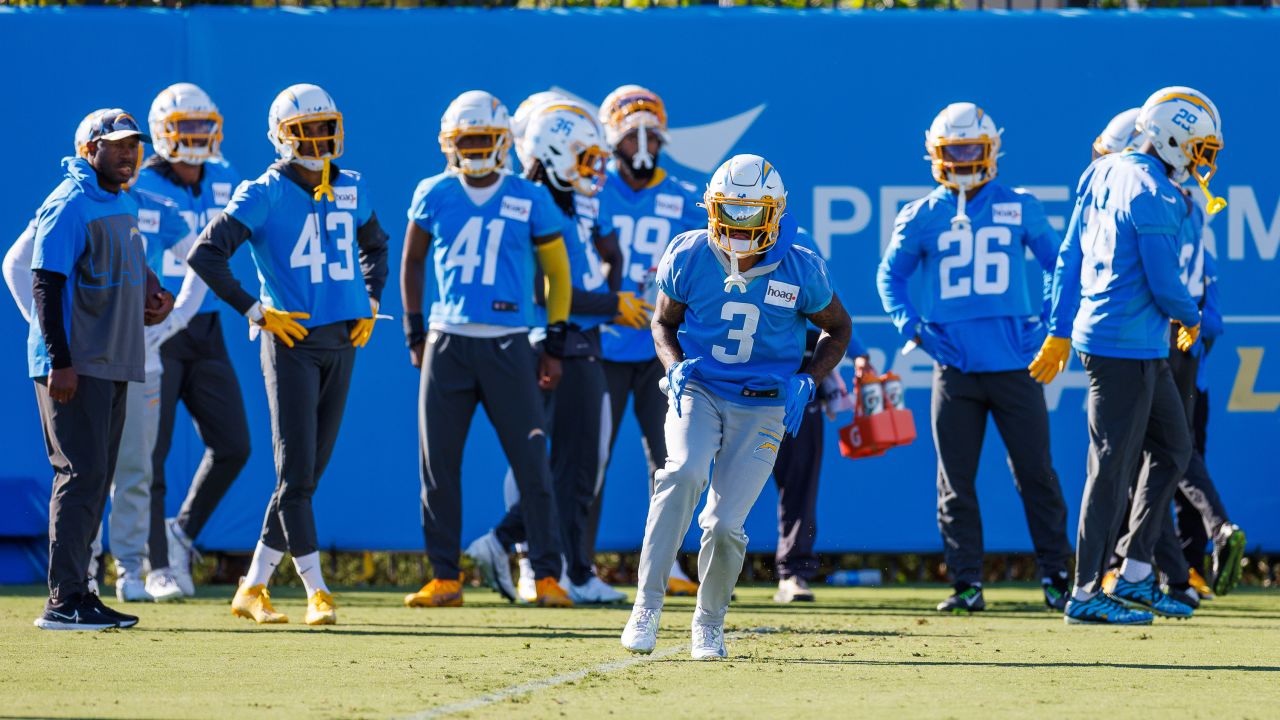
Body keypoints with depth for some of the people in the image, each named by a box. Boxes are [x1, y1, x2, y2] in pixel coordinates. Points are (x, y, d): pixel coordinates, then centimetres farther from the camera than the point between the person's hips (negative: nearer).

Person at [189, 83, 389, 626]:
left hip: (341, 341, 6)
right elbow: (205, 255, -14)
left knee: (309, 472, 7)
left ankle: (254, 588, 15)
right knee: (296, 471, -9)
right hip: (291, 340, -6)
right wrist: (256, 311, -13)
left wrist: (370, 305, 15)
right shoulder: (264, 195, -8)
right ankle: (317, 593, -6)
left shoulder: (350, 189, 9)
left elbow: (375, 247, 29)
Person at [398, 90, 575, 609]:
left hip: (507, 345, -2)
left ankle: (547, 576, 1)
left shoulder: (529, 201, 0)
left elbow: (557, 272, 8)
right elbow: (412, 261, 17)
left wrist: (554, 344, 5)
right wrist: (415, 333, 12)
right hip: (447, 345, 2)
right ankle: (445, 579, 10)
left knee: (531, 464, -5)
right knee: (438, 465, 2)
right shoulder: (434, 195, 4)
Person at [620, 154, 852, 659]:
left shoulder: (800, 270, -9)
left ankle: (709, 622, 18)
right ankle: (648, 605, -27)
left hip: (762, 405, 0)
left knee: (725, 524, -10)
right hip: (698, 390, 0)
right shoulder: (689, 257, -7)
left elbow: (838, 329, 9)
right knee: (685, 472, -31)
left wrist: (808, 382, -7)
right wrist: (675, 368, -9)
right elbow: (664, 321, 10)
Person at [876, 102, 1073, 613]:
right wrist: (909, 325, 0)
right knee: (956, 480, 2)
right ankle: (967, 584, 8)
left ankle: (1055, 576, 10)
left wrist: (1050, 322, 0)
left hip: (1014, 362, -1)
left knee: (1036, 474, 1)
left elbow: (1059, 265, 13)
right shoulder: (922, 217, 6)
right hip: (954, 367, 1)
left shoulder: (1020, 209, 4)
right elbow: (891, 274, 16)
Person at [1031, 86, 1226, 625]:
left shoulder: (1104, 175, 11)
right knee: (1113, 467, -5)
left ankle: (1134, 575, 16)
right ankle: (1086, 594, -1)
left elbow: (1069, 260, 15)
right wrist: (1191, 320, 3)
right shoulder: (1154, 195, -17)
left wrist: (1060, 333, 19)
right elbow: (1163, 282, -18)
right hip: (1126, 349, -10)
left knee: (1172, 448, 16)